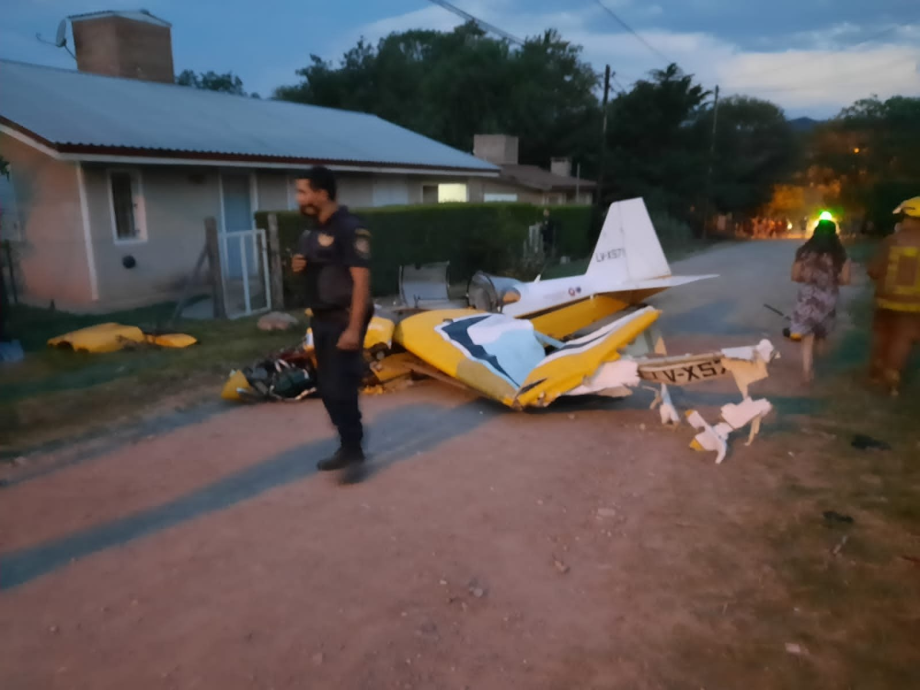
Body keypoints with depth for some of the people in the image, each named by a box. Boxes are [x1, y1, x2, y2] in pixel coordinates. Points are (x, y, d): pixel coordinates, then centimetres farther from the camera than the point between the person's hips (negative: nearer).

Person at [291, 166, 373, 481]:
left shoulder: (349, 228, -16)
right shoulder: (313, 229, 12)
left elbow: (361, 280, -21)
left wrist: (354, 328, -26)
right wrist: (299, 265, 2)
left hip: (343, 320, -9)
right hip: (321, 319, 9)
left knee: (340, 388, -7)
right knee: (326, 387, 12)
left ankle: (354, 453, 7)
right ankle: (347, 447, 24)